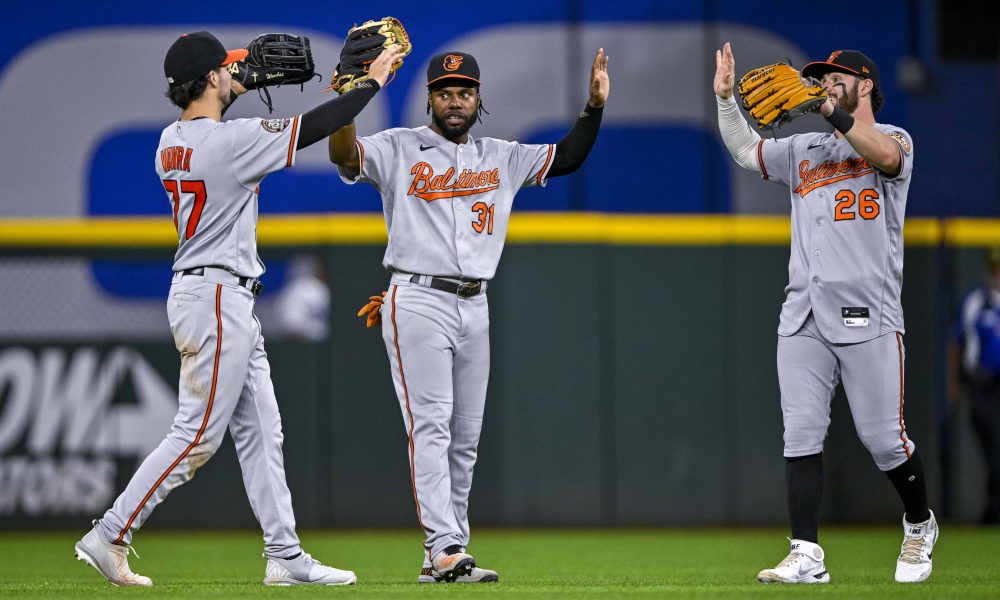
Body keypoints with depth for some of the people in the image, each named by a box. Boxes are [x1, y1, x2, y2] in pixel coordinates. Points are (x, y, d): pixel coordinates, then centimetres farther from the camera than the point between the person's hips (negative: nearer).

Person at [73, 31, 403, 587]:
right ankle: (109, 536, -5)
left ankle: (286, 556, 11)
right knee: (198, 435, -6)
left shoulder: (172, 140, 7)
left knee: (261, 431, 10)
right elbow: (313, 128, -14)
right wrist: (373, 82, -3)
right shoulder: (229, 139, -18)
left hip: (229, 301, 10)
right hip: (218, 295, -10)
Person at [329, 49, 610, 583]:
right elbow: (345, 156, -17)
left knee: (465, 437, 6)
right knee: (430, 425, -14)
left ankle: (444, 553, 12)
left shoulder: (501, 158, 15)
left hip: (474, 307, 6)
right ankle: (446, 550, -22)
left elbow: (567, 158, 18)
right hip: (417, 302, -6)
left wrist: (595, 106, 4)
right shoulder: (398, 149, 0)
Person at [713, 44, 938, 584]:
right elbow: (745, 152, 19)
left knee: (883, 438, -3)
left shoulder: (893, 138, 4)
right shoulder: (803, 150, 22)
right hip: (803, 316, 5)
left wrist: (830, 112, -25)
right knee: (801, 433, -5)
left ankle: (919, 527, 22)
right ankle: (806, 555, -7)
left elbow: (885, 156, -18)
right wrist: (725, 98, 6)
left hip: (866, 315, -5)